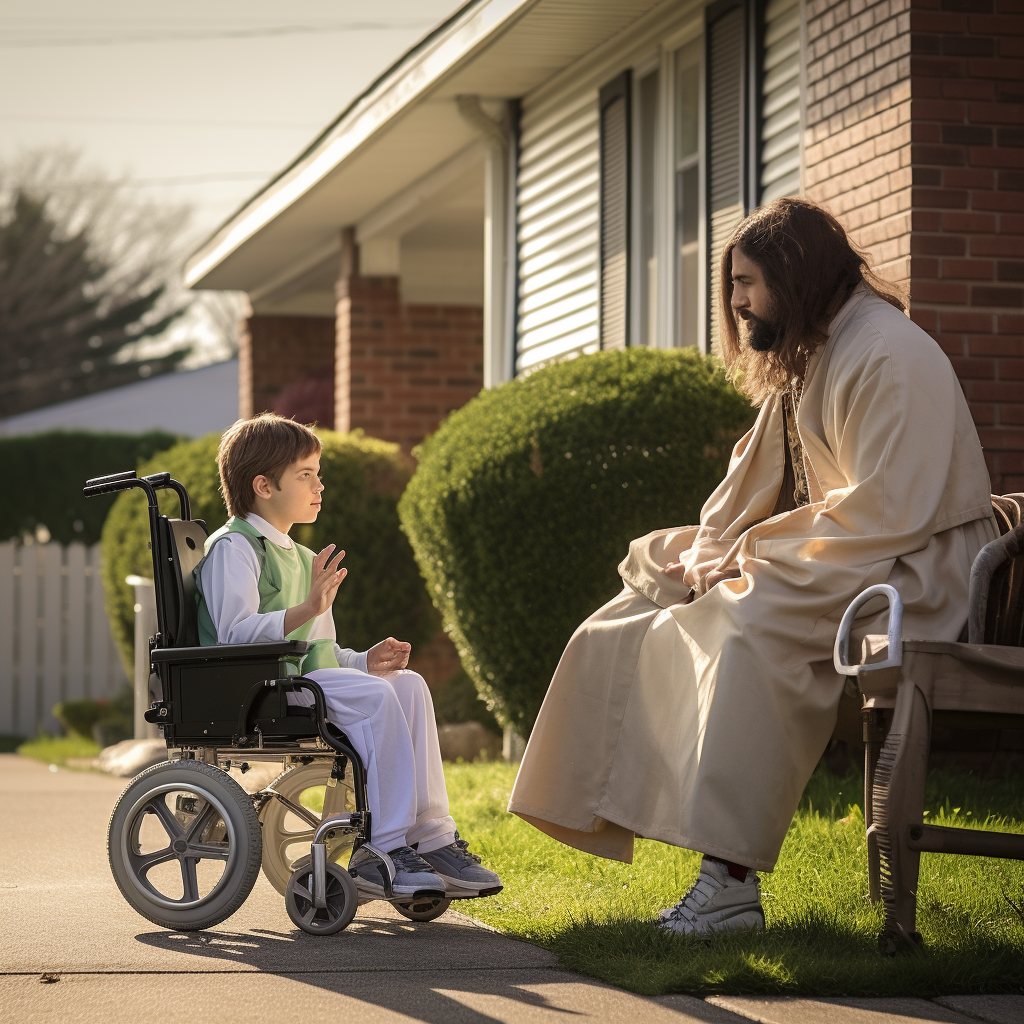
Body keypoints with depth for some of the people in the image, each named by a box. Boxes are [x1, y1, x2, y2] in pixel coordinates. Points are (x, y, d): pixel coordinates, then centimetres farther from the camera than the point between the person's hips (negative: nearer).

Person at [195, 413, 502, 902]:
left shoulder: (299, 559, 27)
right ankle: (383, 851, -30)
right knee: (373, 697, -28)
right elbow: (236, 634, -19)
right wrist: (307, 610, -32)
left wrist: (364, 660, 9)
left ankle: (432, 839, -19)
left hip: (301, 681, 9)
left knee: (407, 684, -13)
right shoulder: (233, 548, -4)